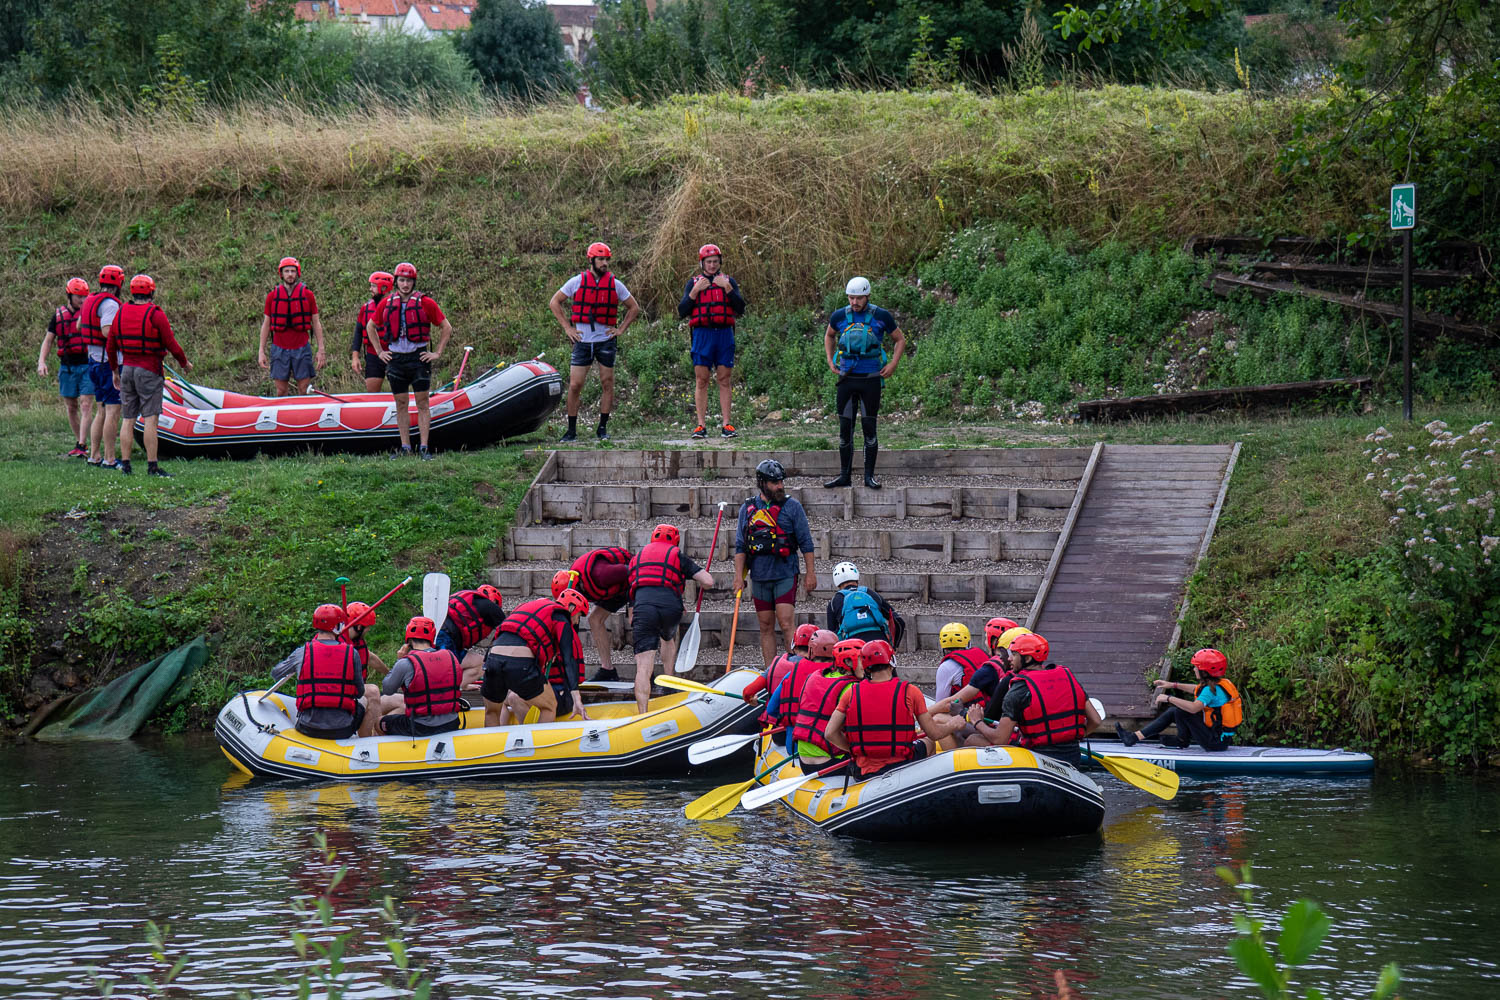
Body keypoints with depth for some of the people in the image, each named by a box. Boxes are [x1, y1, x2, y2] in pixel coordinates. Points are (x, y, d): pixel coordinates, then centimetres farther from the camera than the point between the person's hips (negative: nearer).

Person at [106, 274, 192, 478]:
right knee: (151, 419, -7)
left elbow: (110, 347, 12)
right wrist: (185, 363, 8)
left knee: (127, 419, 8)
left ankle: (125, 464, 6)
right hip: (149, 370, -5)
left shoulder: (121, 313, 7)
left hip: (127, 369, 5)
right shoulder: (155, 314, -9)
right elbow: (171, 345, -9)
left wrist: (115, 371, 25)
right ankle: (152, 466, -11)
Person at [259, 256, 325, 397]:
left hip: (301, 348, 0)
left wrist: (321, 350, 0)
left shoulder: (307, 295, 2)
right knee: (280, 391, 0)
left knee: (304, 390, -2)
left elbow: (316, 323, 5)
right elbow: (266, 324, 8)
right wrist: (261, 352, 4)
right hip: (280, 348, 0)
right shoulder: (272, 296, 4)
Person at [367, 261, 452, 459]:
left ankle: (424, 448, -2)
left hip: (418, 357, -3)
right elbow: (370, 327, 21)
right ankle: (405, 448, 10)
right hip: (395, 359, 3)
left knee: (422, 403, -3)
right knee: (401, 404, 6)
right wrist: (380, 352, 13)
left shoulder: (425, 303, -3)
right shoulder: (388, 304, 6)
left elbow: (446, 327, 4)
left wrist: (438, 353, -1)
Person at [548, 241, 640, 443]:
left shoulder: (615, 284, 3)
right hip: (583, 341, -1)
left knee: (607, 384, 3)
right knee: (574, 386, -4)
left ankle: (603, 429, 12)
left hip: (606, 341, 1)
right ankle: (571, 430, 3)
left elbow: (634, 308, 14)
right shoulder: (577, 282, 0)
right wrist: (567, 327, 1)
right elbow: (555, 302, 8)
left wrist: (620, 329, 3)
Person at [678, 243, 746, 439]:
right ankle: (701, 425, -3)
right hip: (702, 334, 0)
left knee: (725, 380, -1)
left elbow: (740, 309, 0)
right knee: (701, 380, -3)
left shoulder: (729, 282, 12)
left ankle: (726, 425, 0)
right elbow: (682, 312, 3)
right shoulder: (693, 283, 11)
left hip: (724, 334, 0)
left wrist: (727, 287, -9)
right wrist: (695, 291, -7)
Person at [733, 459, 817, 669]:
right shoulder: (748, 508, 7)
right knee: (766, 627, 7)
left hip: (785, 575, -3)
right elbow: (740, 546, 10)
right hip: (759, 577, 3)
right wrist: (739, 576, 3)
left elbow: (806, 543, 2)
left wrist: (810, 573, -3)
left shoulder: (792, 507, 0)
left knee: (787, 624, -12)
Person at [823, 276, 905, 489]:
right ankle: (844, 476, 10)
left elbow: (900, 339, 11)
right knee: (845, 428, 3)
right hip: (847, 379, 2)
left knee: (869, 428, -1)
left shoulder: (881, 316, -3)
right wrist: (830, 361, 14)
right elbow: (829, 335, 25)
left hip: (871, 379, -2)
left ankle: (869, 476, 6)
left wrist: (893, 364, -1)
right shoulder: (840, 316, 3)